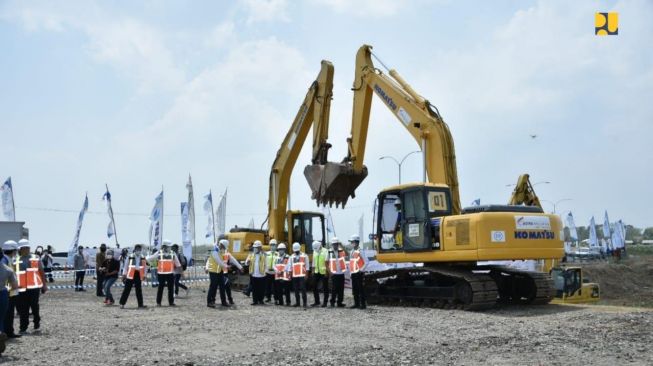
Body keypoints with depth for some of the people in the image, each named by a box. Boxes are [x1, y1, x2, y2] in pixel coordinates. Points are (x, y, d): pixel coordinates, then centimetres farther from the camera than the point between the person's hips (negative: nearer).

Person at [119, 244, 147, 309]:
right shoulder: (130, 257, -3)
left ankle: (140, 304, 10)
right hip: (130, 275, -3)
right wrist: (124, 274, -1)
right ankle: (122, 303, 5)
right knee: (127, 289, -2)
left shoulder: (143, 258, 7)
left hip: (138, 275, 3)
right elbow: (125, 266, 1)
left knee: (139, 290, 7)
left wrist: (144, 275, 12)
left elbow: (144, 267, 14)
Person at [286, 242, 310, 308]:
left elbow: (307, 266, 0)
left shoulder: (304, 256, 2)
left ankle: (304, 302, -7)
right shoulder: (292, 256, 13)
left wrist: (306, 275, -6)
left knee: (303, 289, -9)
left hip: (302, 275, -4)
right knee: (296, 289, 8)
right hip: (294, 276, 4)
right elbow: (289, 266, 12)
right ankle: (297, 302, 16)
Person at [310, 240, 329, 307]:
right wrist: (313, 270, 15)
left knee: (325, 288, 2)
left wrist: (326, 271, -16)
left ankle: (325, 302, 11)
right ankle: (316, 301, 18)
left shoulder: (325, 251, -9)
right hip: (316, 272, 6)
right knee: (314, 287, 7)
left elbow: (326, 261, -12)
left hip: (324, 272, -6)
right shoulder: (314, 251, 11)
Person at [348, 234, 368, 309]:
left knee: (360, 288, -5)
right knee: (354, 289, 10)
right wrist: (350, 271, 16)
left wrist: (361, 269, -11)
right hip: (353, 273, 8)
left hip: (358, 273, -8)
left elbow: (366, 262, -12)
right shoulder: (351, 252, 14)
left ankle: (363, 304, -1)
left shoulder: (360, 251, -10)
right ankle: (356, 303, 17)